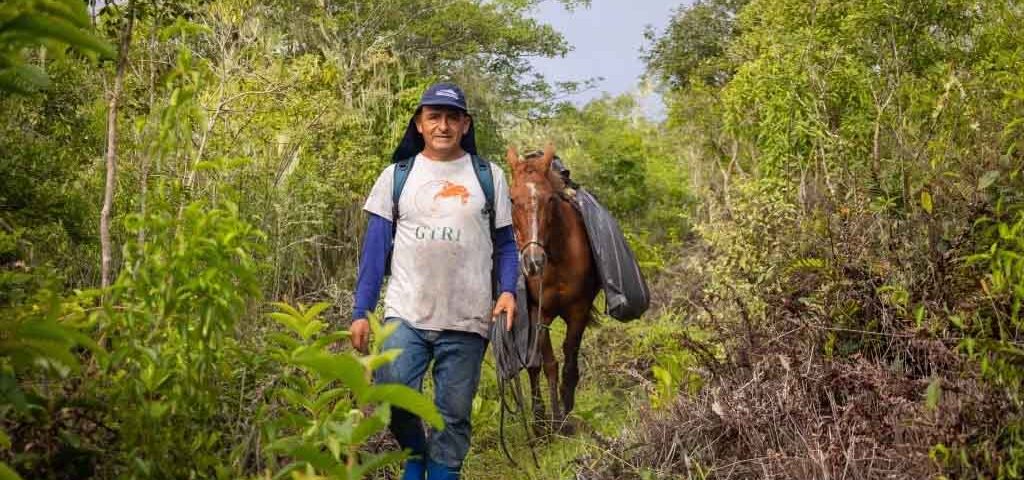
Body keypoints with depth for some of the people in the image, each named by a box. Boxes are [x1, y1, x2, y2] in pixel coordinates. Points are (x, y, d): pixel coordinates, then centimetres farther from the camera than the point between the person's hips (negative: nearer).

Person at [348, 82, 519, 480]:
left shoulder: (488, 177, 7)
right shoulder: (397, 176, 7)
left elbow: (505, 243, 10)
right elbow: (375, 248, 7)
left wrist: (508, 290, -9)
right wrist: (361, 312, 1)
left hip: (467, 320, 0)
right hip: (405, 314, 0)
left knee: (454, 413, 5)